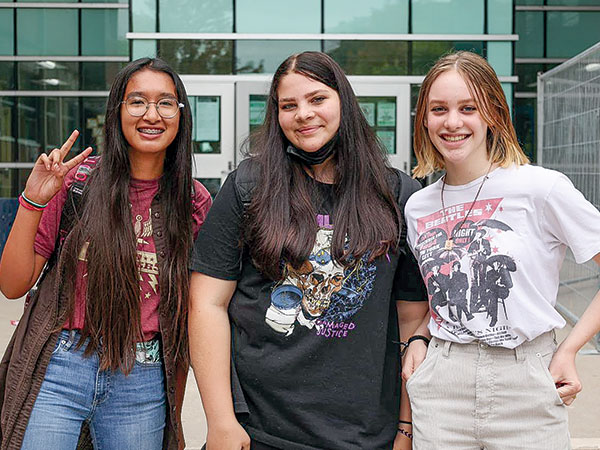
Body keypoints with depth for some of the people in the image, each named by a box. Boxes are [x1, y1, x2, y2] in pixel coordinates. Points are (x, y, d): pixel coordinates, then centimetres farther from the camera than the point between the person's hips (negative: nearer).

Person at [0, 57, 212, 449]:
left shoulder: (195, 202, 1)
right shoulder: (76, 179, -4)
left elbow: (186, 314, 8)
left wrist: (175, 416, 11)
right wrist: (33, 202, -16)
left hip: (142, 384, 1)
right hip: (57, 371, -1)